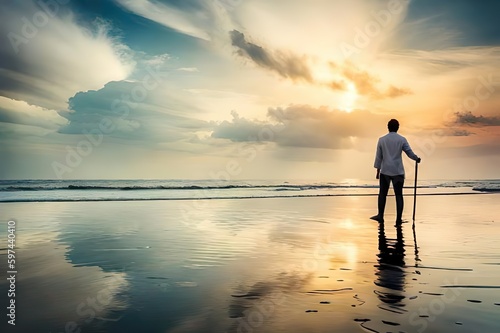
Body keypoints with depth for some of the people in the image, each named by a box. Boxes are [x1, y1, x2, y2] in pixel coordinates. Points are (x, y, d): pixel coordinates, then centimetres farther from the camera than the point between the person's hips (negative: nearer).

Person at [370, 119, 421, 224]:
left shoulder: (382, 140, 2)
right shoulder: (402, 139, -1)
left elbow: (378, 156, 5)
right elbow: (410, 153, 0)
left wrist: (378, 171, 12)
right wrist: (417, 159, 20)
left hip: (385, 171, 0)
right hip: (398, 172, 0)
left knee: (382, 193, 11)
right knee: (399, 195, 4)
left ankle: (380, 216, 13)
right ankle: (399, 219, 4)